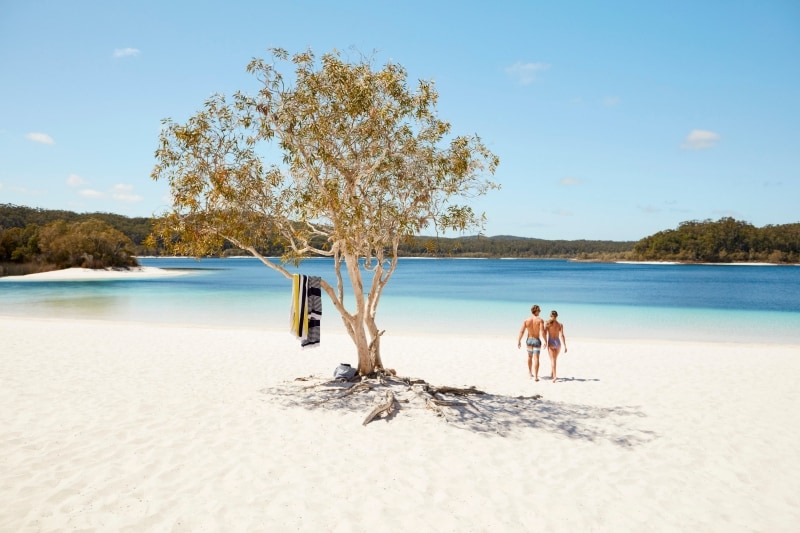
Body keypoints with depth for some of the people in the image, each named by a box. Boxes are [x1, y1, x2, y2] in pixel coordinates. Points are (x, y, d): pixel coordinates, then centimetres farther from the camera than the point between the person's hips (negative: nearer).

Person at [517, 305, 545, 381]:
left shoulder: (526, 320, -3)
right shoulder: (540, 320, -11)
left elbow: (521, 331, -8)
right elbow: (542, 331, -22)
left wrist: (519, 341, -6)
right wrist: (543, 341, -22)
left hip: (529, 340, 3)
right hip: (537, 340, -3)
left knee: (530, 356, 24)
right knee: (536, 358, -4)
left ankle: (530, 372, 38)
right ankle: (535, 376, -11)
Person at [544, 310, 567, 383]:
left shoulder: (548, 323, -6)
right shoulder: (560, 324, 0)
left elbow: (544, 334, -5)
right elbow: (562, 335, -8)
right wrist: (565, 346, -9)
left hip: (551, 342, -3)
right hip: (558, 343, 3)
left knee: (553, 360, -6)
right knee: (555, 359, 22)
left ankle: (554, 375, -20)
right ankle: (552, 372, 36)